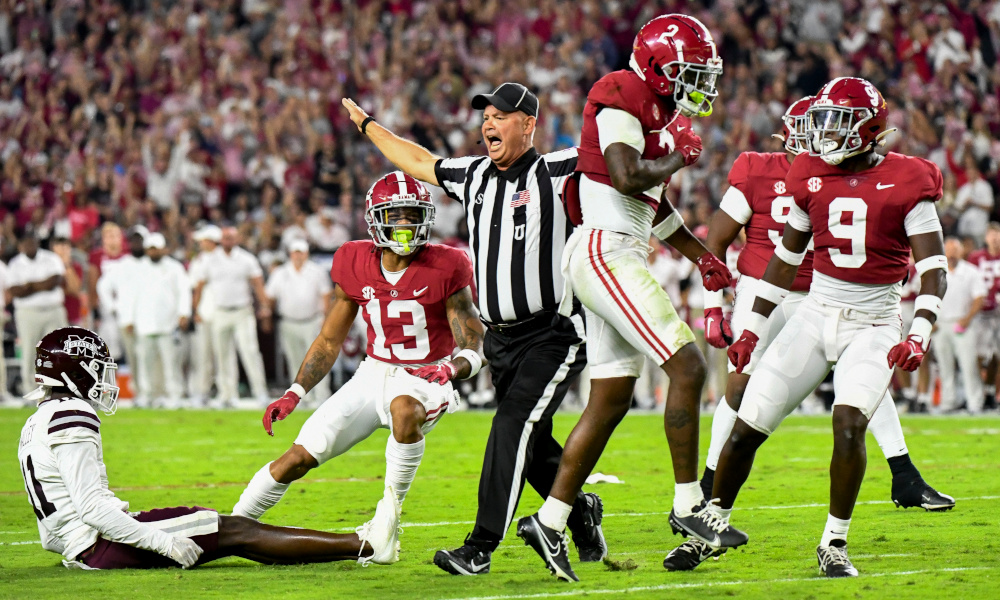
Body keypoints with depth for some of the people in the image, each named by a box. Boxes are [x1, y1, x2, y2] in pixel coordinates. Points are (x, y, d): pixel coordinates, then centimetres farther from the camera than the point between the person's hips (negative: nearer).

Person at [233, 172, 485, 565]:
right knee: (300, 456, -6)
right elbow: (329, 341, 10)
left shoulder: (444, 270, -14)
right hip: (374, 373, 4)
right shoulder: (356, 266, -2)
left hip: (426, 377, -3)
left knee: (405, 408, -41)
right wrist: (294, 394, 1)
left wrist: (451, 369, -35)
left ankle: (389, 513, -23)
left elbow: (476, 349, -12)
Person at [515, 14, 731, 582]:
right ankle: (688, 505, -7)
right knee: (688, 366, -13)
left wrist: (703, 256, 23)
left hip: (621, 257, 10)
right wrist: (680, 156, -8)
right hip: (605, 252, -10)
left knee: (612, 400, 11)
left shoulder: (657, 110, 19)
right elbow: (630, 178, -25)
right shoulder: (622, 97, -11)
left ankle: (550, 521, 15)